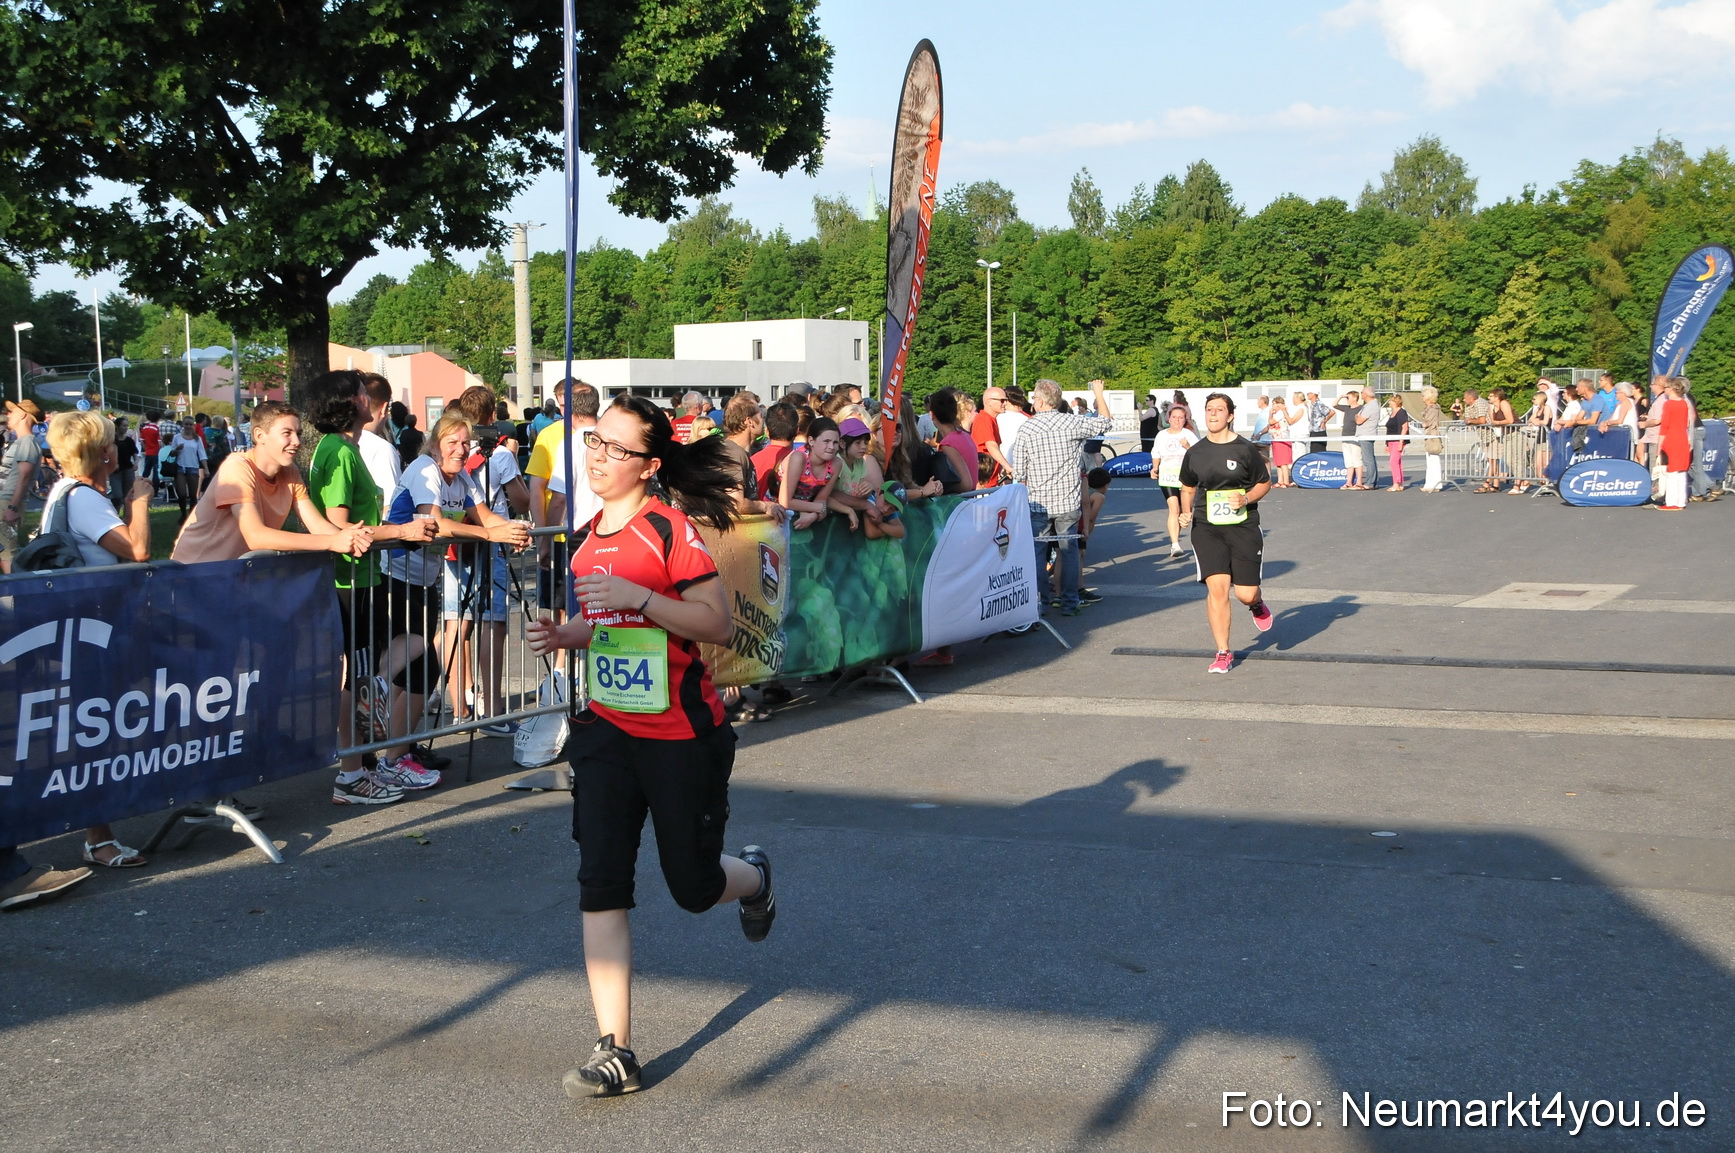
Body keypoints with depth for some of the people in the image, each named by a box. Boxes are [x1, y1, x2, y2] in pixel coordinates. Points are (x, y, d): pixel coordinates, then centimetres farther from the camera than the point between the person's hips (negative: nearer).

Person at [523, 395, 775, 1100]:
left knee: (694, 888, 9)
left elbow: (717, 623, -18)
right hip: (607, 729, 6)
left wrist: (637, 596, -27)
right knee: (600, 884, -6)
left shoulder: (670, 528, -14)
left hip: (682, 734, -5)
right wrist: (566, 635, 2)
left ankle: (754, 877, 46)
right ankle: (615, 1052, -2)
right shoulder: (588, 538, 7)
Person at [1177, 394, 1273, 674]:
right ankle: (1223, 653, -1)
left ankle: (1257, 605, 40)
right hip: (1207, 529, 2)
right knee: (1217, 587, -11)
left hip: (1244, 527, -1)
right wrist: (1186, 513, 2)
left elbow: (1265, 483, 6)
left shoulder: (1245, 450, -3)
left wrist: (1246, 498, -12)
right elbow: (1187, 488, 19)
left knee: (1245, 594, -2)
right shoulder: (1195, 453, 5)